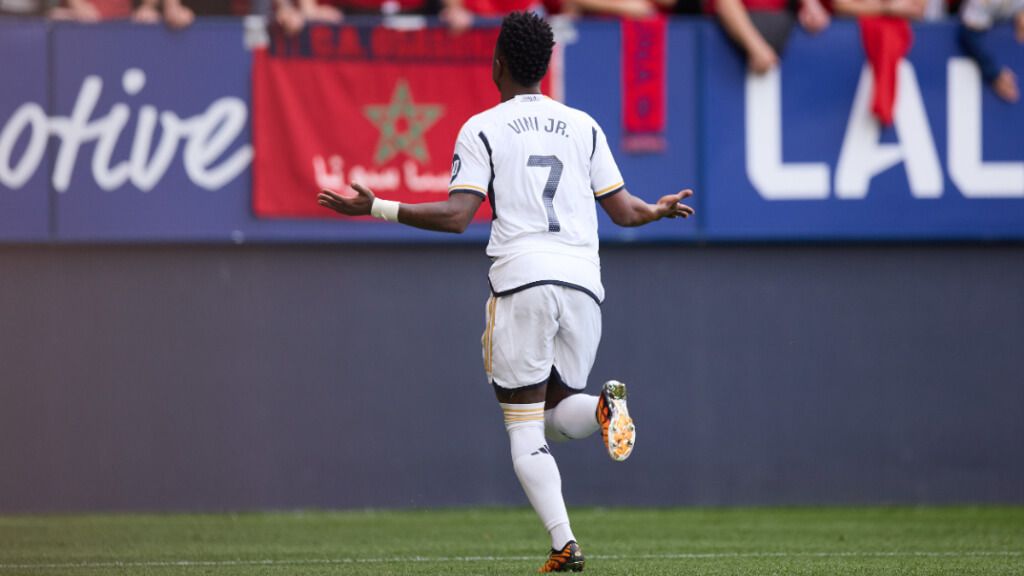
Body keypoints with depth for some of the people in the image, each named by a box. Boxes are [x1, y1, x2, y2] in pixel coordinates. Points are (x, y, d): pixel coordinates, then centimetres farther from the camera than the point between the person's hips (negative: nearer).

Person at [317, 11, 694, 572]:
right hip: (583, 280, 4)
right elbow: (623, 210, 15)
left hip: (522, 279, -4)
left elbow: (456, 215, -7)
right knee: (556, 413, 17)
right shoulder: (583, 126, 14)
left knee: (524, 431, 1)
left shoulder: (482, 129, 3)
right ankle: (603, 407, -19)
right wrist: (660, 209, 37)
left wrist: (376, 207, -2)